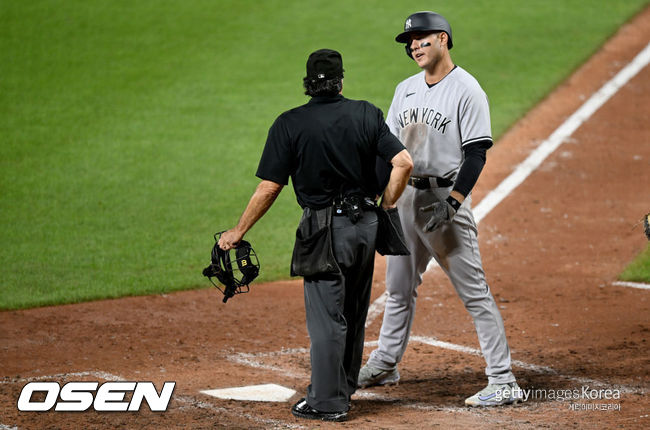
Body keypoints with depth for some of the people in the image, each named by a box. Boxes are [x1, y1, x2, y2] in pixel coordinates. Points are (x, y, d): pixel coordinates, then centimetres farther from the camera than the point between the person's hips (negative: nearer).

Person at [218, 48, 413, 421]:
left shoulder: (290, 124, -8)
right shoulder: (367, 114, 1)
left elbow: (269, 188, -8)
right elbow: (404, 162, -8)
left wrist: (238, 232, 2)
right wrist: (385, 209, 5)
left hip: (325, 230, -4)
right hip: (366, 225, 4)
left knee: (327, 317, 1)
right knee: (354, 313, 19)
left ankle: (328, 403, 5)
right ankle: (344, 389, 33)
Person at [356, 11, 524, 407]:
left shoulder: (466, 90, -10)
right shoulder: (406, 89, 13)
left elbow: (477, 153, -15)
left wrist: (451, 203, -23)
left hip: (446, 197, -7)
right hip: (405, 197, 7)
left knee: (474, 291, -8)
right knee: (399, 286, 18)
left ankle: (504, 383, -8)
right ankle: (385, 366, 32)